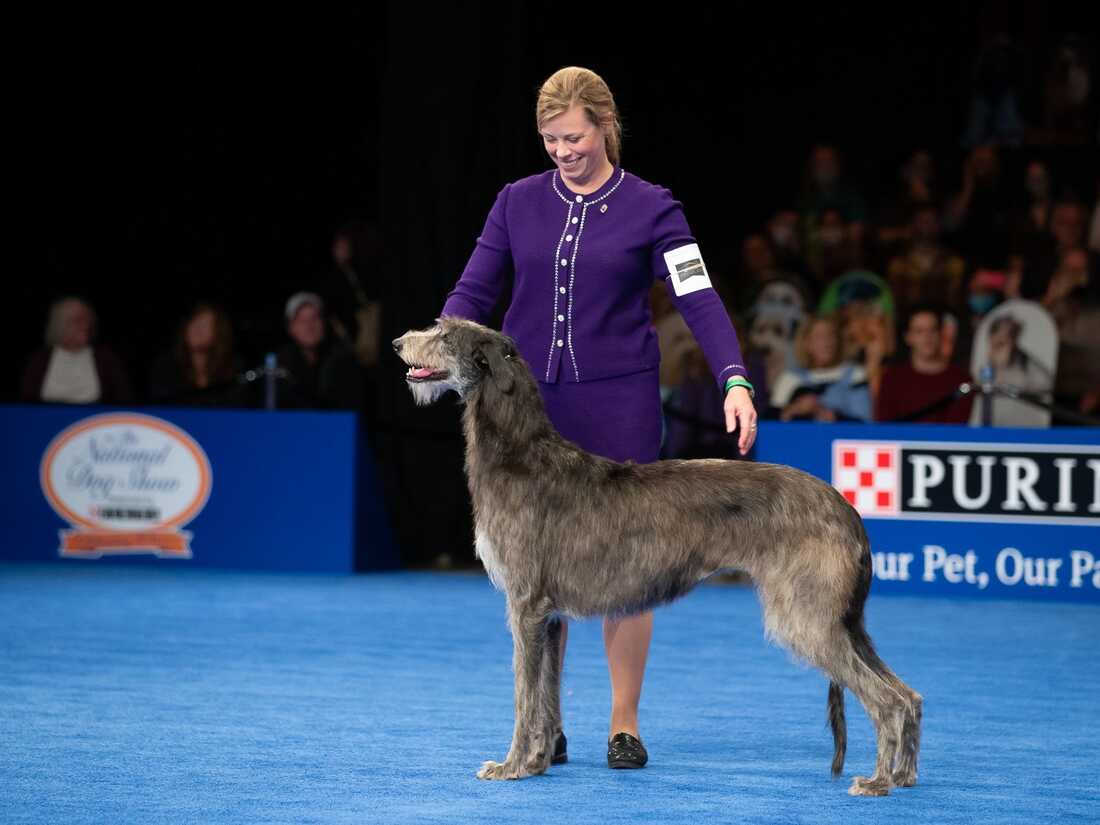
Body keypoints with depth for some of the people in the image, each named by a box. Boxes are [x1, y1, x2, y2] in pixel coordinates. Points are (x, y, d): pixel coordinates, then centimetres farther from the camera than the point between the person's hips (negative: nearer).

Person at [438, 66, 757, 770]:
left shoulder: (650, 207, -2)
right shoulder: (518, 202, 6)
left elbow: (698, 298, -10)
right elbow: (475, 290, 2)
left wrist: (734, 378, -24)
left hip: (620, 406, -2)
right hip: (529, 402, 2)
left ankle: (626, 724, 9)